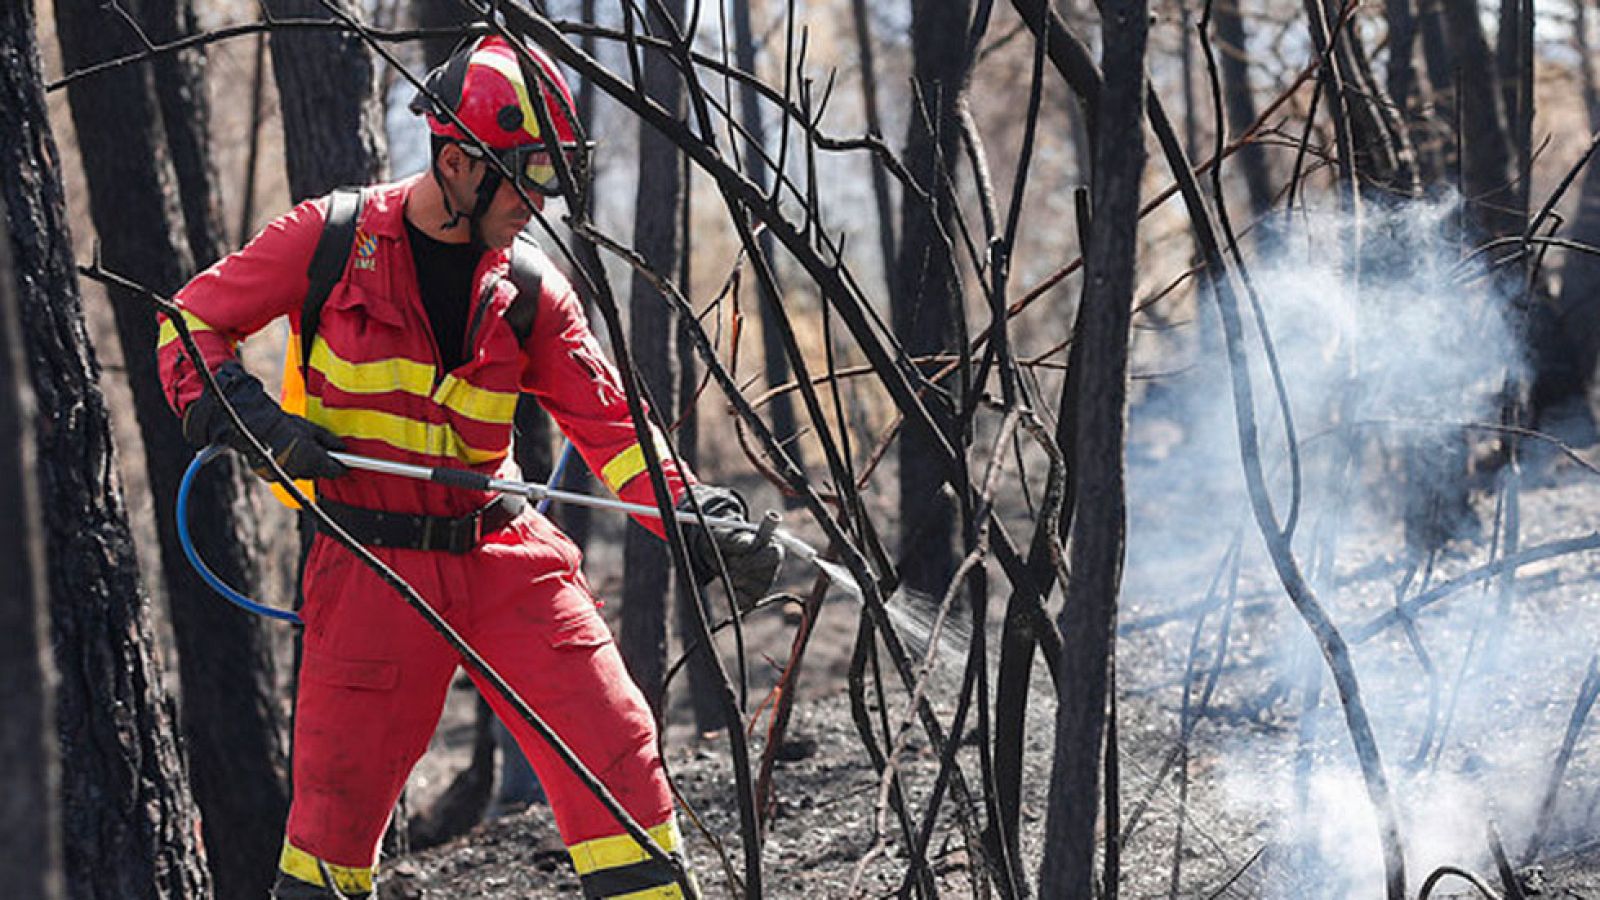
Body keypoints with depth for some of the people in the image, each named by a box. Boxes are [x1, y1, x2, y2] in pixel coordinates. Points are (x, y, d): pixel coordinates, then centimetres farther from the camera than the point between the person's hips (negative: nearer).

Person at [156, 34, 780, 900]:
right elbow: (193, 320, 4)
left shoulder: (529, 290, 3)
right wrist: (243, 414, -14)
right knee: (340, 795, 3)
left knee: (615, 749, -6)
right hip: (373, 566, -3)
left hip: (504, 555, 3)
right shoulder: (331, 239, -5)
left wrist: (702, 524, -11)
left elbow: (608, 423, 3)